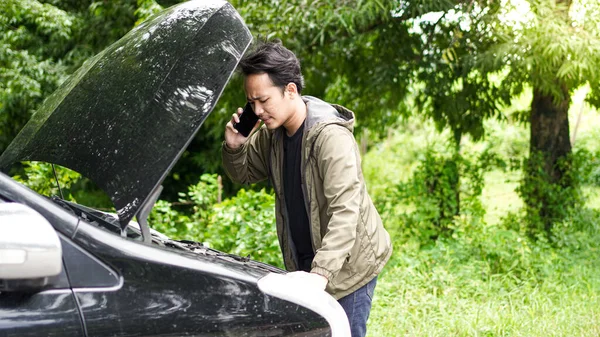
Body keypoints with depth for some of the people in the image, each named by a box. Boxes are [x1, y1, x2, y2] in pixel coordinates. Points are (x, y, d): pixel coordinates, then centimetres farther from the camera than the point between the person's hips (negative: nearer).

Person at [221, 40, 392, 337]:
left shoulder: (331, 136, -26)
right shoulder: (271, 133, -1)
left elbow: (345, 211, -34)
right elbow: (243, 174, 15)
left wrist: (320, 273, -44)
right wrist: (234, 147, -9)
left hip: (348, 265, -7)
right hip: (303, 264, 7)